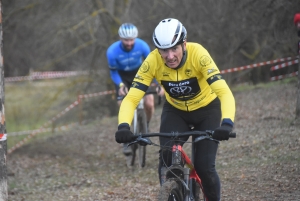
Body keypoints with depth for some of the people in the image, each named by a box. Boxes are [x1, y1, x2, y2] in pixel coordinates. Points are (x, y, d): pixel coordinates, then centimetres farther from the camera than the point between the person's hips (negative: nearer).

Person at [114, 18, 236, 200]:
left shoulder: (197, 54, -33)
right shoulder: (153, 61, -27)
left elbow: (224, 92, -41)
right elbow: (131, 98, -29)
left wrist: (226, 123, -58)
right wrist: (124, 126, -48)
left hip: (207, 110, -2)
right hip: (175, 111, 2)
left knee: (204, 166, -13)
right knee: (167, 161, -19)